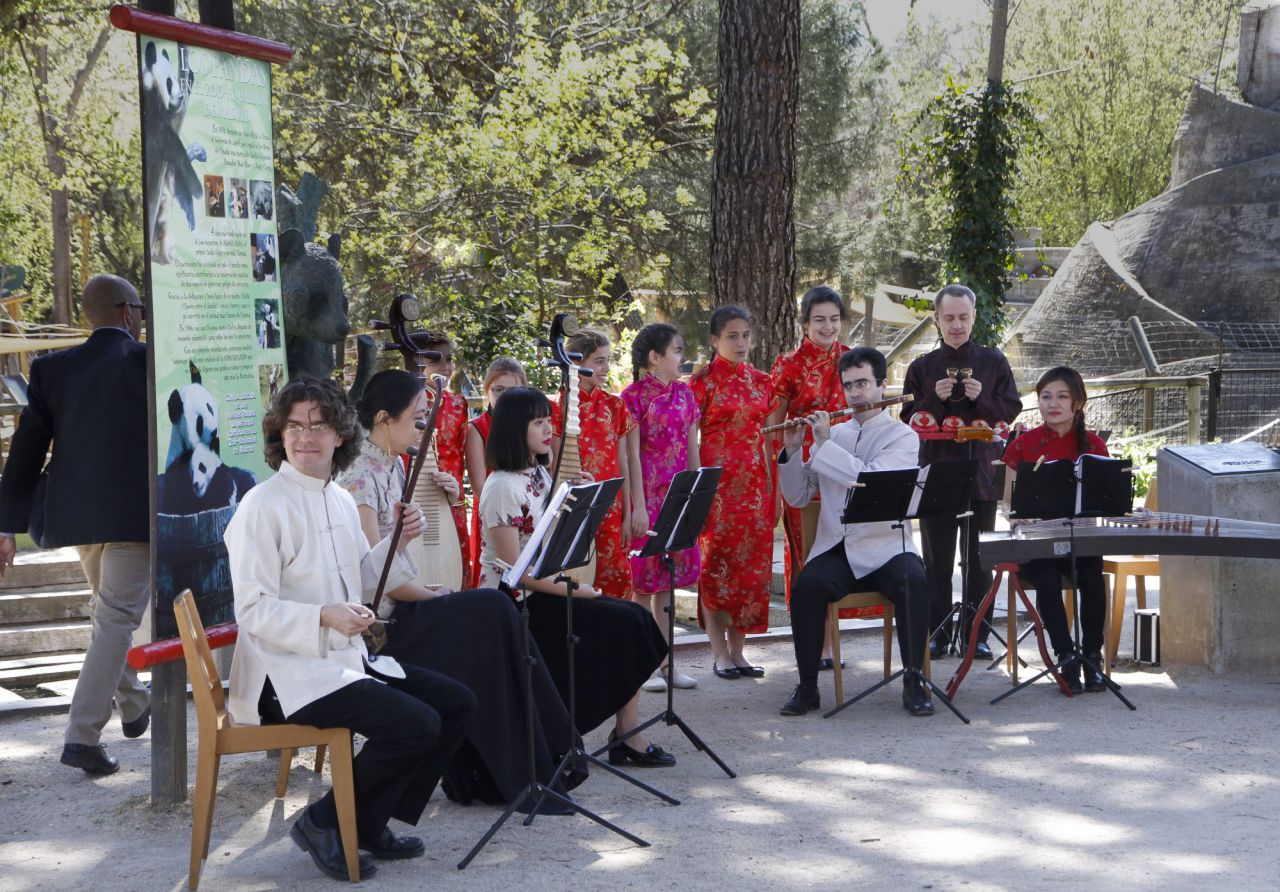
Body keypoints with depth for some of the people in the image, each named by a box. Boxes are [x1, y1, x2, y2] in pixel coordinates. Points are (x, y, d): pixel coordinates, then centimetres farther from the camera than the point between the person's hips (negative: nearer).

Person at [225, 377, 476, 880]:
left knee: (457, 704, 3)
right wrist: (324, 617, -32)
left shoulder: (341, 501, 12)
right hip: (291, 671, -9)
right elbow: (252, 609, -18)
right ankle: (323, 823, -5)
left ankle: (371, 824, 11)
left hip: (350, 657, 9)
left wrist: (399, 542, 3)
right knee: (416, 724, -24)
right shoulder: (262, 507, -14)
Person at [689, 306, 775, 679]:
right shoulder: (703, 381, -2)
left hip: (755, 484, 5)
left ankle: (737, 649, 12)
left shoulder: (761, 382, 12)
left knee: (752, 564, 4)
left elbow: (768, 439, 15)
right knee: (715, 563, -3)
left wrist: (773, 488, 11)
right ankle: (719, 652, 5)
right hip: (717, 482, -5)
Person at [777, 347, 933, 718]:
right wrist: (792, 451, 0)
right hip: (835, 549, 2)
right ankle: (807, 687, -16)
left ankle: (913, 683, -18)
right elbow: (797, 497, 14)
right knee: (807, 584, -29)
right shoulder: (833, 434, 15)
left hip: (885, 548, -2)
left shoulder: (902, 436, 3)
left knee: (913, 582, -33)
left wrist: (824, 445, -14)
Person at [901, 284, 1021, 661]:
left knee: (978, 558, 5)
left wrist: (982, 399, -15)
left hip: (981, 471, 0)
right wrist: (935, 400, -15)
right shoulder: (922, 367, 5)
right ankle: (937, 634, 10)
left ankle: (976, 634, 11)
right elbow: (910, 420, 2)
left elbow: (1011, 410, 2)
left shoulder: (993, 361, 5)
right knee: (937, 558, 4)